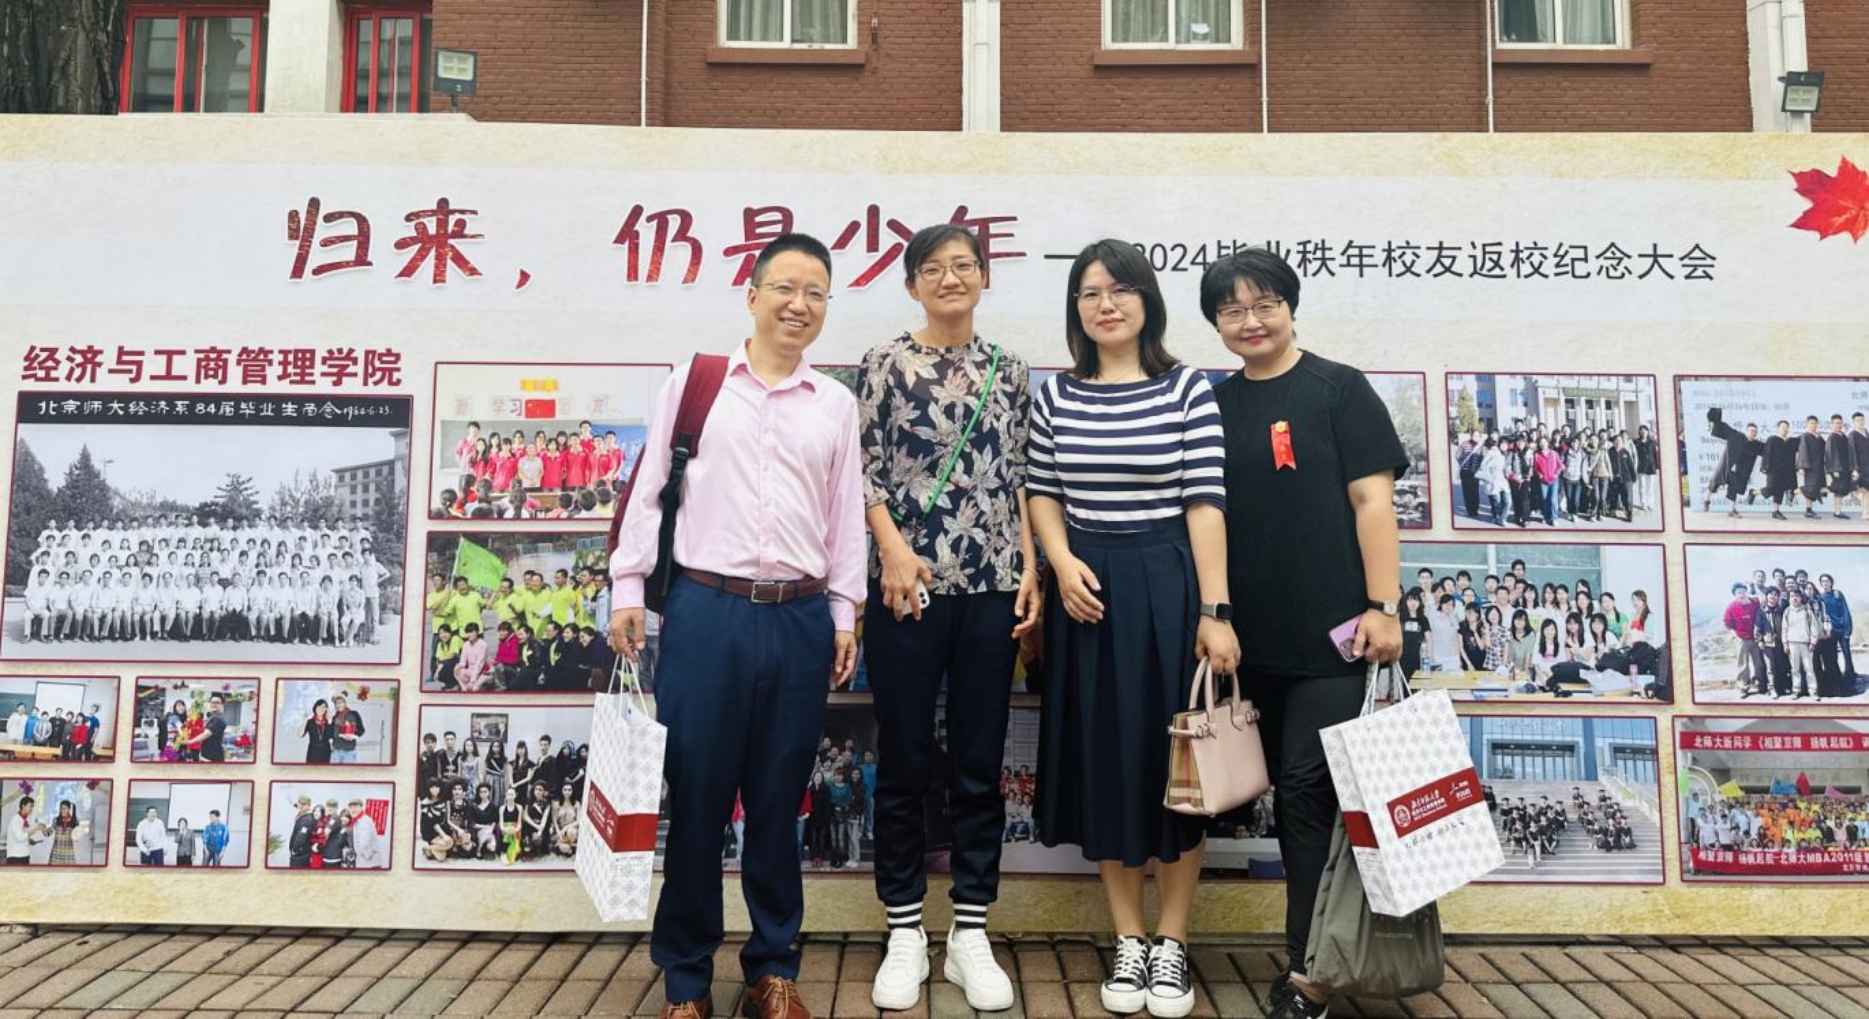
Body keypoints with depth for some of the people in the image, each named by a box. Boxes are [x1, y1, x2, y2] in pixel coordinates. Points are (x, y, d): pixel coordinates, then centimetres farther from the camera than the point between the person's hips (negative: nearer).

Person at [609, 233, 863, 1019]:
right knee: (695, 796, 4)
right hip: (704, 612, -1)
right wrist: (628, 587, 1)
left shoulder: (836, 403, 11)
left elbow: (845, 515, 11)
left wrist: (844, 614, 7)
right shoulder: (693, 383, 5)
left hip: (800, 621, 2)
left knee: (778, 800, 10)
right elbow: (647, 490, 6)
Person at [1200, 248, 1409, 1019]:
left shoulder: (1338, 390, -1)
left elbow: (1372, 500, -6)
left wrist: (1383, 605, -13)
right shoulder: (1215, 404, 9)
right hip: (1251, 637, 5)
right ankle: (1324, 945, 27)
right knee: (1286, 790, 12)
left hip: (1329, 632, -4)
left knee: (1310, 787, -5)